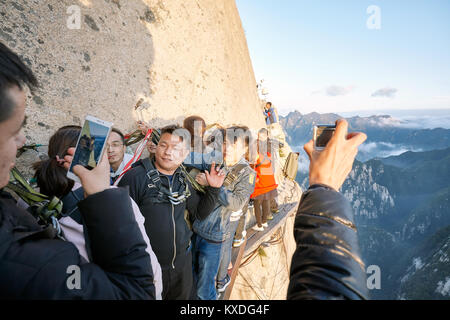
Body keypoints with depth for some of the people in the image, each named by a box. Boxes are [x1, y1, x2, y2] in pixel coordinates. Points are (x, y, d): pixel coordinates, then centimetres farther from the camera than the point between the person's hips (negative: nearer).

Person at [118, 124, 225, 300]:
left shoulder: (183, 180, 3)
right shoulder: (136, 176, -17)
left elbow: (199, 213, 11)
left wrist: (213, 189, -3)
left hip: (182, 262, 6)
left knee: (182, 295, 25)